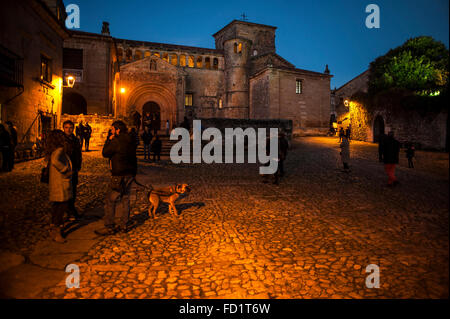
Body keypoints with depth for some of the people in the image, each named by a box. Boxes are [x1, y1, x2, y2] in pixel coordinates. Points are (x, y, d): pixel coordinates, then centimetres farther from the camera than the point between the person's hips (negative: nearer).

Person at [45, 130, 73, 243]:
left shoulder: (56, 150, 10)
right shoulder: (59, 150, -18)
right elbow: (55, 161, -36)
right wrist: (66, 170, -24)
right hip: (61, 186, -10)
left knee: (57, 208, 19)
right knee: (62, 207, -1)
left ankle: (54, 229, 31)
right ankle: (56, 232, 8)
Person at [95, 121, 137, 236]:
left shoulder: (117, 141, -15)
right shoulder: (131, 141, 11)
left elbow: (105, 153, -6)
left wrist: (109, 140, 1)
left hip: (119, 175, -8)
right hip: (130, 174, 8)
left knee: (110, 200, -1)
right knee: (124, 199, 14)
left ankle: (109, 227, 2)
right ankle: (123, 225, 20)